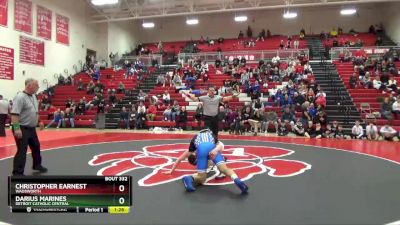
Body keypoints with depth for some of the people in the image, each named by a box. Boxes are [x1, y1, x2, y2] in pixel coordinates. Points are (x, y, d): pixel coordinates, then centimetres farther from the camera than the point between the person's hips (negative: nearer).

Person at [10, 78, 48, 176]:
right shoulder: (20, 97, -20)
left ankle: (37, 165, 38)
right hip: (22, 129, -9)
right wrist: (16, 128, -30)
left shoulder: (33, 96, 9)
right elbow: (14, 114, -26)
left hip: (31, 128, 9)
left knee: (36, 146, 20)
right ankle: (17, 173, 4)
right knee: (22, 150, -5)